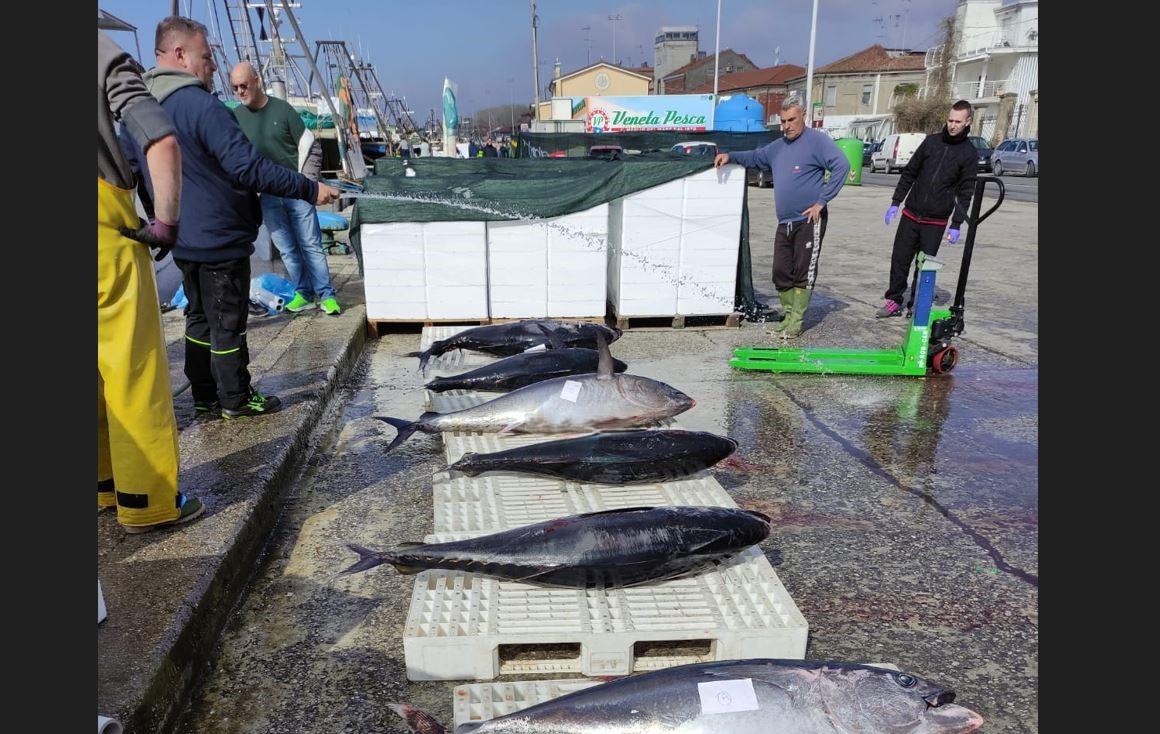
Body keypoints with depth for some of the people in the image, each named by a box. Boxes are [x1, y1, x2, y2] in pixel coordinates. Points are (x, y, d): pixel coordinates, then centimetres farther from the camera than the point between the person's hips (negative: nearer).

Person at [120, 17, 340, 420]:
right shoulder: (202, 106, -20)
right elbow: (250, 168, -25)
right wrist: (310, 189, -21)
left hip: (183, 243, 8)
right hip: (220, 240, -8)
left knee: (199, 318, 18)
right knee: (228, 323, 3)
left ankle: (205, 396, 27)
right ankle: (236, 399, 15)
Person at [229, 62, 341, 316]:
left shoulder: (282, 109, -3)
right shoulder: (236, 116, 4)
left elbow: (310, 146, 1)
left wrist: (306, 181, -5)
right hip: (267, 195, 3)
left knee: (310, 244, -2)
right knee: (287, 249, 6)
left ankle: (326, 295, 3)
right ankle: (304, 294, 15)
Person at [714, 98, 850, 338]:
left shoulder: (817, 140, -6)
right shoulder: (778, 146, 16)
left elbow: (841, 166, -15)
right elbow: (755, 157, 32)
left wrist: (822, 201, -17)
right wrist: (730, 156, 15)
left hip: (809, 221, -7)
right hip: (784, 223, 7)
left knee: (803, 273, -2)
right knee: (781, 273, 7)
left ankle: (796, 321, 4)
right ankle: (789, 315, 19)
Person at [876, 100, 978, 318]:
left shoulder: (969, 154, -1)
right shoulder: (931, 141, 6)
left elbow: (965, 192, -2)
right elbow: (909, 173, 10)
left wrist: (956, 224, -7)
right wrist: (896, 202, 5)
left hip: (936, 222, -2)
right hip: (910, 214, 2)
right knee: (899, 259, 3)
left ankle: (917, 305, 14)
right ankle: (894, 301, 15)